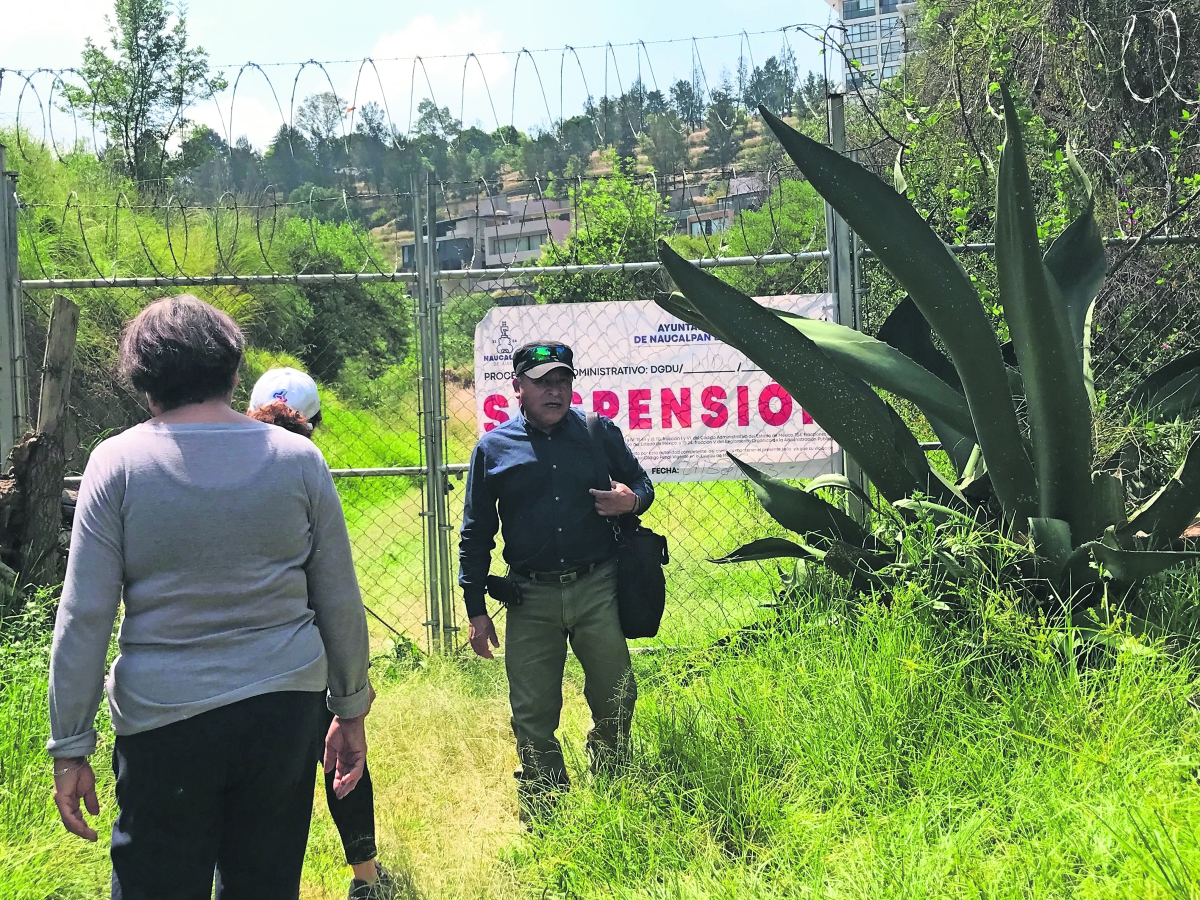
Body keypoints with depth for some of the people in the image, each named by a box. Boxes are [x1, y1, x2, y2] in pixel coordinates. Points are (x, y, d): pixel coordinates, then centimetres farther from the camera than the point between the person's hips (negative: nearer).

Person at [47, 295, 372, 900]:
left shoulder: (118, 463, -5)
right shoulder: (298, 458, 0)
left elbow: (83, 618, -7)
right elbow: (341, 604, 4)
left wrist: (70, 746, 0)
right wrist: (351, 710, 15)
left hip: (163, 721, -2)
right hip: (285, 711, 2)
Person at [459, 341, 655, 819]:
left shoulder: (599, 432, 5)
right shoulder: (492, 448, 4)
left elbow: (641, 482, 18)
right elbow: (475, 535, 8)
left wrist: (633, 500, -9)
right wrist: (476, 610, 5)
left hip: (598, 588, 1)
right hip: (531, 599, 0)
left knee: (615, 699, 8)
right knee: (532, 713, 4)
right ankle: (543, 812, 20)